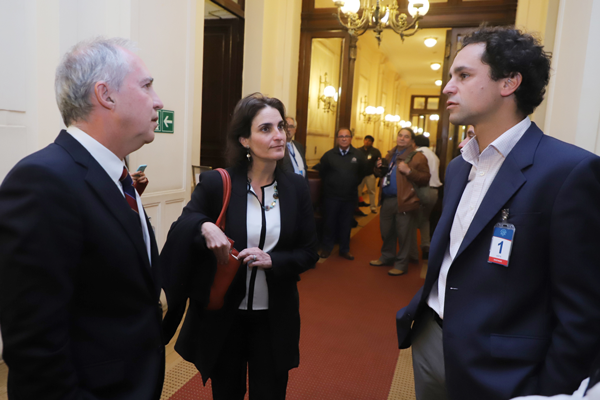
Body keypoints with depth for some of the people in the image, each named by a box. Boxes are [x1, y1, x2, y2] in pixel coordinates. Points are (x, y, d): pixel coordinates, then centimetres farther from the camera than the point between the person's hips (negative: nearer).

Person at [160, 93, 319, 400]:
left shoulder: (296, 187, -5)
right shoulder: (215, 183, -11)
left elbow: (309, 254, -1)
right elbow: (178, 233, -8)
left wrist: (272, 260, -19)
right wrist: (203, 226, -29)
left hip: (274, 319, 2)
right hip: (221, 316, -1)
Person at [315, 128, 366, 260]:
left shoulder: (358, 155, 0)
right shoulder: (329, 155, -3)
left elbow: (363, 172, 7)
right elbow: (320, 170, 3)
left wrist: (354, 184, 5)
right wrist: (328, 184, 6)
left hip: (350, 197, 1)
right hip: (331, 196, -1)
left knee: (346, 224, 11)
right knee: (329, 223, 7)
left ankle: (345, 249, 24)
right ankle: (326, 248, 21)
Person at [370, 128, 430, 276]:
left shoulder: (417, 157, -5)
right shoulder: (390, 155, 17)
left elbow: (425, 179, -11)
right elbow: (382, 174, 29)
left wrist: (409, 171, -22)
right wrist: (379, 168, 6)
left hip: (404, 201, -7)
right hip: (387, 200, 7)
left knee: (403, 235, 1)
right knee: (386, 231, 17)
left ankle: (401, 264, 14)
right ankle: (387, 257, 34)